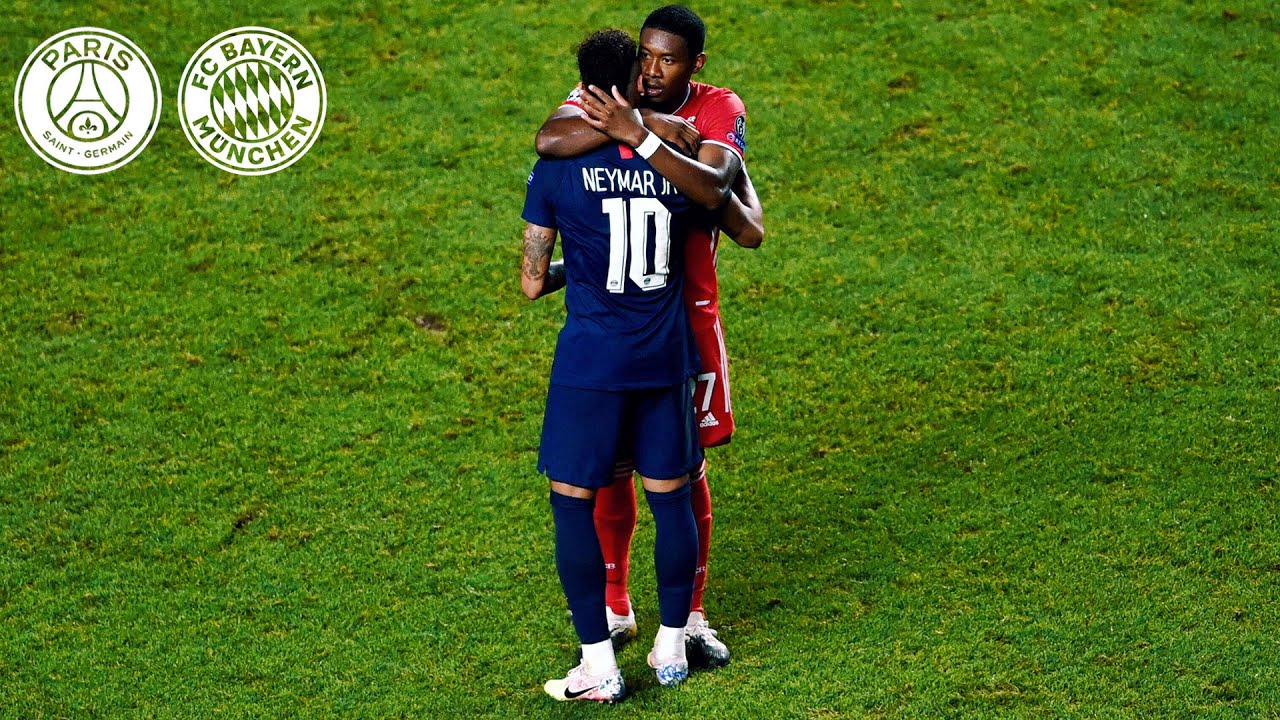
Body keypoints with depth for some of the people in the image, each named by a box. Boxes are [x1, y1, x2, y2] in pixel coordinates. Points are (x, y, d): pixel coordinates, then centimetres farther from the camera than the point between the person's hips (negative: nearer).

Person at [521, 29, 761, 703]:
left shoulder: (557, 169, -9)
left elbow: (532, 283, -2)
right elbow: (750, 231, 17)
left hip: (590, 362, -3)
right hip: (666, 358, 3)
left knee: (573, 500, 7)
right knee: (670, 496, 15)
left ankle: (598, 666, 6)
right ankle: (671, 647, 26)